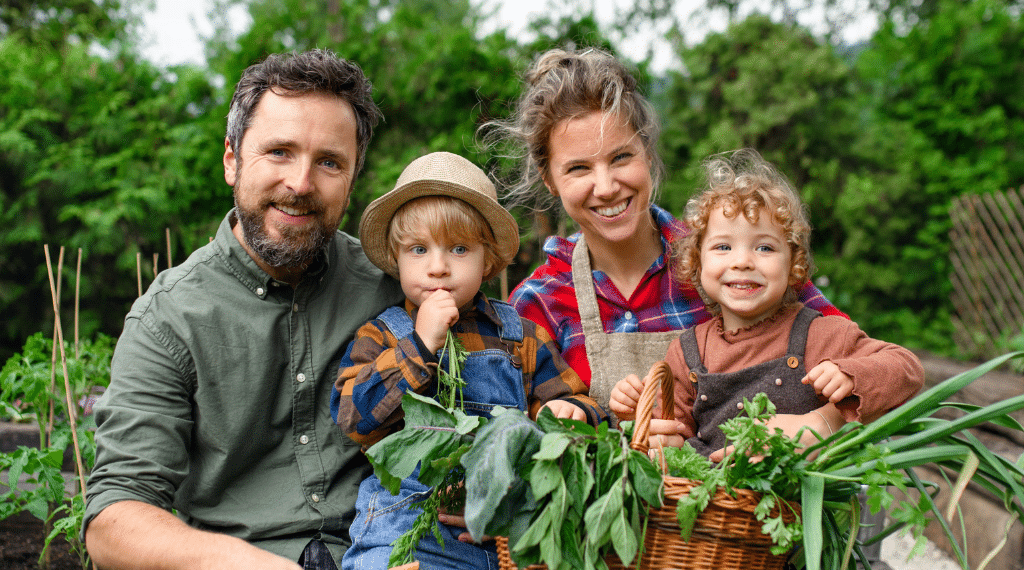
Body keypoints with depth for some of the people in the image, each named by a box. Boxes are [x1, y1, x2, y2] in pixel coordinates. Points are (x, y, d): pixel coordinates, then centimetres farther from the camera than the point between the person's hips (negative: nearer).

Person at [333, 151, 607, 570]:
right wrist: (421, 344, -9)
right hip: (408, 517, -3)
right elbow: (354, 418, -3)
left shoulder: (519, 336, 16)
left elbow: (567, 398, 19)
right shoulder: (382, 336, 11)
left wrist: (571, 413, -6)